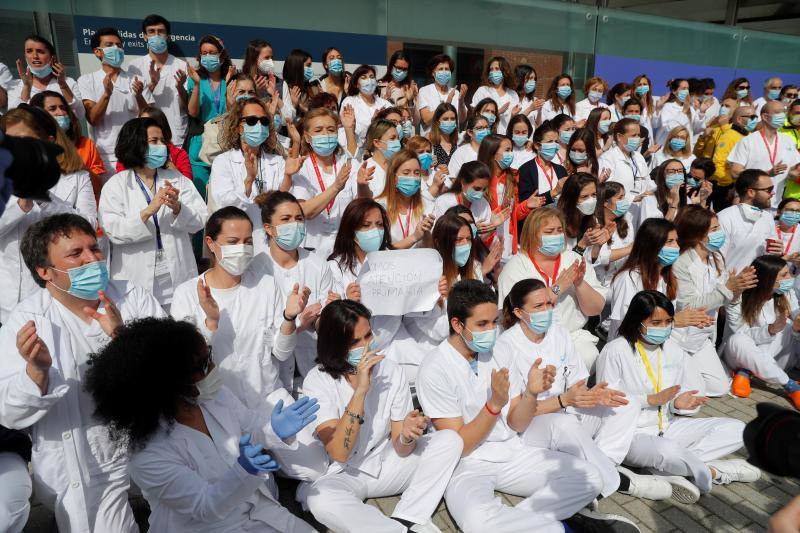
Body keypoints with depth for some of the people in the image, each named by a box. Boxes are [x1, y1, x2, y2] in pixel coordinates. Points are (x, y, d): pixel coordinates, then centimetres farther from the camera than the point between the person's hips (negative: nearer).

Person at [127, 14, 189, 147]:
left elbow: (186, 107, 3)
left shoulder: (182, 66, 6)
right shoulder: (135, 66, 7)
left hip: (177, 138, 0)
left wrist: (180, 87, -17)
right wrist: (152, 84, -16)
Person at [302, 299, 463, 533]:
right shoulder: (317, 381, -16)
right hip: (346, 474, -3)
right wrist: (360, 391, -33)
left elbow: (400, 449, -8)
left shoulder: (391, 371, -8)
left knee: (450, 440, -15)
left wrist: (407, 436, -33)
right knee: (320, 499, -36)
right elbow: (339, 454, -26)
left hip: (388, 464, 3)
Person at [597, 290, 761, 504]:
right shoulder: (615, 351, -12)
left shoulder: (673, 349, 9)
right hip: (631, 433, -8)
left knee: (736, 429, -5)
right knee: (667, 450, -40)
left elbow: (683, 392, 15)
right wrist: (653, 399, -18)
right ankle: (712, 472, -7)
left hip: (668, 426, 8)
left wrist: (679, 404, -9)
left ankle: (666, 470, -19)